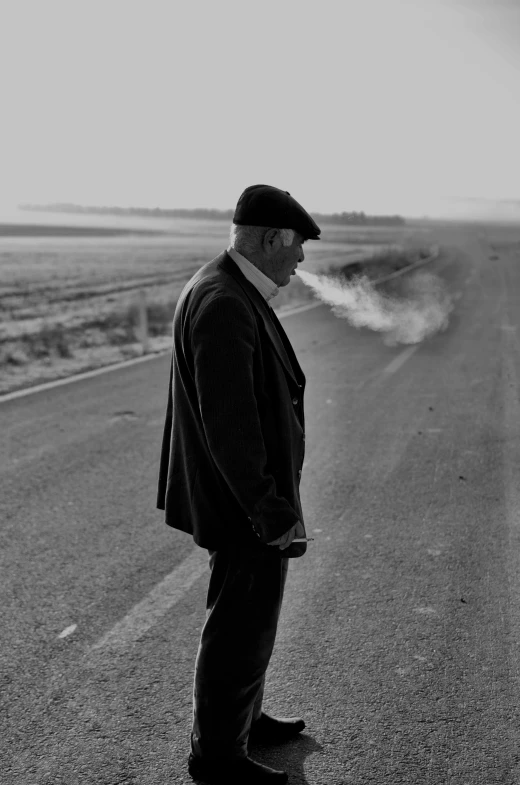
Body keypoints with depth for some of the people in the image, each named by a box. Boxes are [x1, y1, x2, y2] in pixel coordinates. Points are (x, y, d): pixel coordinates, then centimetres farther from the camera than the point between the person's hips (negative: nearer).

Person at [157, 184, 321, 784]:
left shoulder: (228, 291, 8)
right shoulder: (223, 306, -25)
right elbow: (229, 426, -27)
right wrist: (272, 513, -21)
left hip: (245, 495, 10)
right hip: (245, 502, -10)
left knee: (249, 617, 24)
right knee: (241, 628, 6)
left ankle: (243, 718, 42)